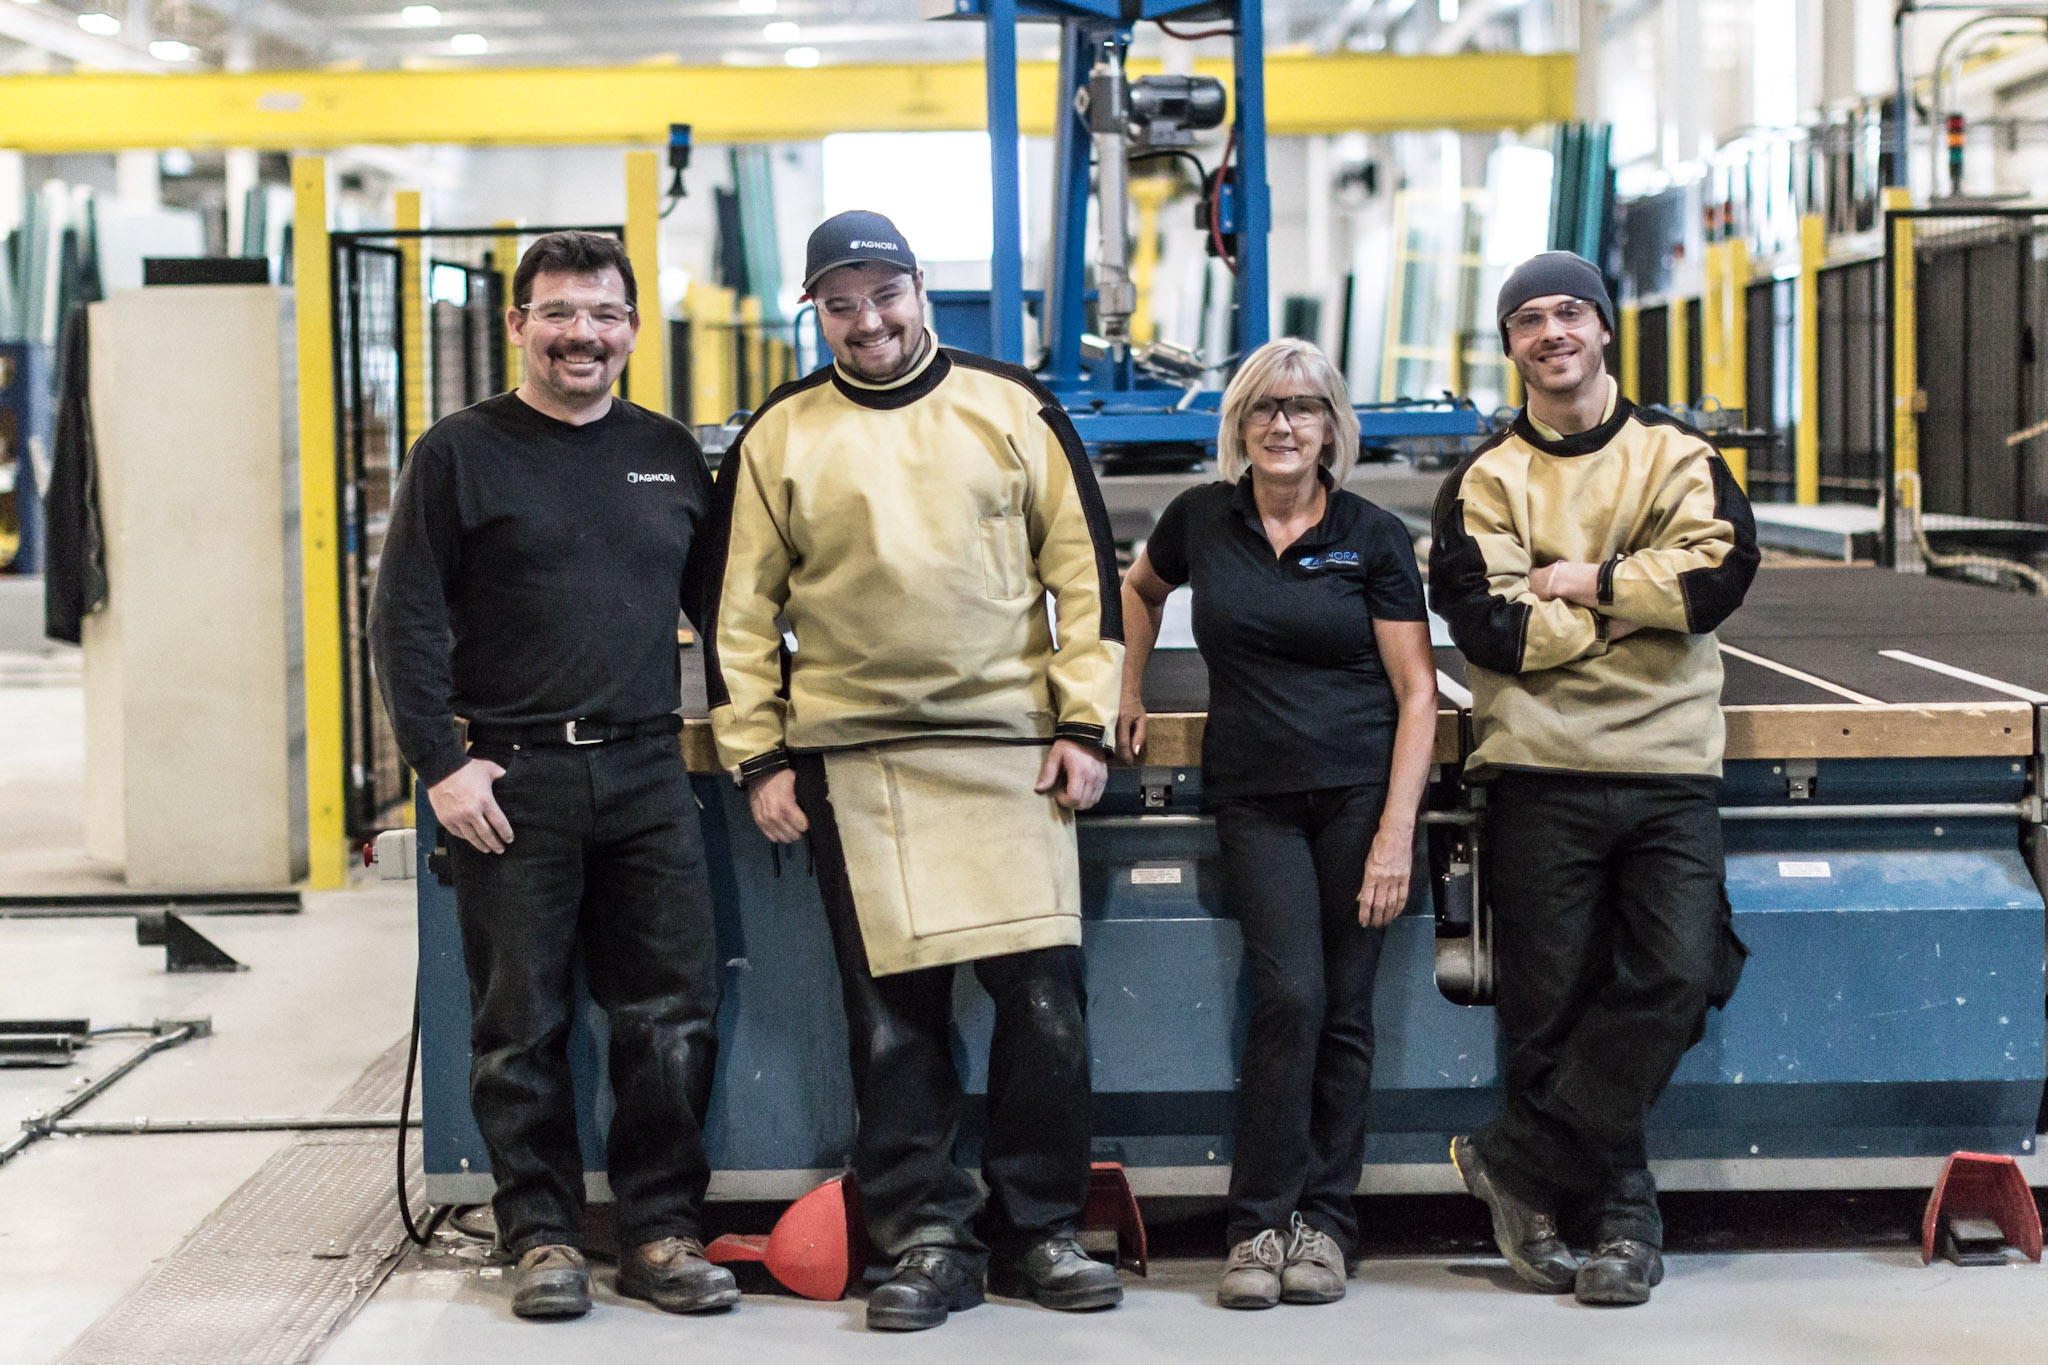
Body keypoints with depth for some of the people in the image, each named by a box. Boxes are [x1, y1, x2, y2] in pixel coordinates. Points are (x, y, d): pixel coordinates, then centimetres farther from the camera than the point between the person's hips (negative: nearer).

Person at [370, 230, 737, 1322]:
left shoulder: (670, 455, 14)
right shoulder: (461, 453, 2)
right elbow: (406, 620, -2)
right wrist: (440, 763, -9)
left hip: (647, 775, 3)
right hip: (511, 780, -3)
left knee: (672, 1013, 1)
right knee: (520, 1024, 2)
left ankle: (660, 1232, 11)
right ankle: (543, 1233, 12)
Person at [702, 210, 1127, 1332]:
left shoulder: (1011, 408, 6)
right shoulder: (779, 438, 7)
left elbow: (1083, 568, 6)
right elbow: (743, 606, 9)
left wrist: (1085, 723, 0)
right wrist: (758, 757, 3)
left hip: (1010, 746, 0)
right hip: (852, 761, 0)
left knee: (1044, 997, -1)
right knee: (892, 1009, 1)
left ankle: (1040, 1229, 12)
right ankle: (929, 1240, 10)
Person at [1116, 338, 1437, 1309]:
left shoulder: (1373, 537, 0)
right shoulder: (1201, 519, 5)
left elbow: (1416, 691, -1)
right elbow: (1140, 589, 28)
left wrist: (1396, 834, -8)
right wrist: (1128, 692, 18)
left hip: (1360, 791, 0)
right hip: (1254, 795, 0)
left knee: (1344, 1011, 1)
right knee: (1290, 995, -13)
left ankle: (1323, 1220, 12)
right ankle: (1259, 1222, -3)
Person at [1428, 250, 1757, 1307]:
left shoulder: (1676, 456, 12)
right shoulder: (1484, 482, 9)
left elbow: (1723, 572, -6)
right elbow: (1487, 624, -7)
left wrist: (1589, 580, -9)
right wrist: (1638, 602, -6)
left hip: (1668, 764, 1)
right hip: (1540, 769, -1)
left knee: (1676, 977, -13)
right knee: (1552, 1003, -2)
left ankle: (1516, 1161, -3)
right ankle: (1619, 1220, 9)